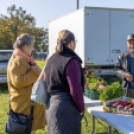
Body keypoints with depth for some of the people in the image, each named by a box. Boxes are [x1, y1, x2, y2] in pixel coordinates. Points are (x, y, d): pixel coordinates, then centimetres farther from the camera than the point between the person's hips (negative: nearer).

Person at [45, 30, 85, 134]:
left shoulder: (50, 60, 11)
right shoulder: (71, 61, -14)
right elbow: (75, 91, -17)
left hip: (50, 108, 8)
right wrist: (81, 108, -3)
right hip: (66, 110, -8)